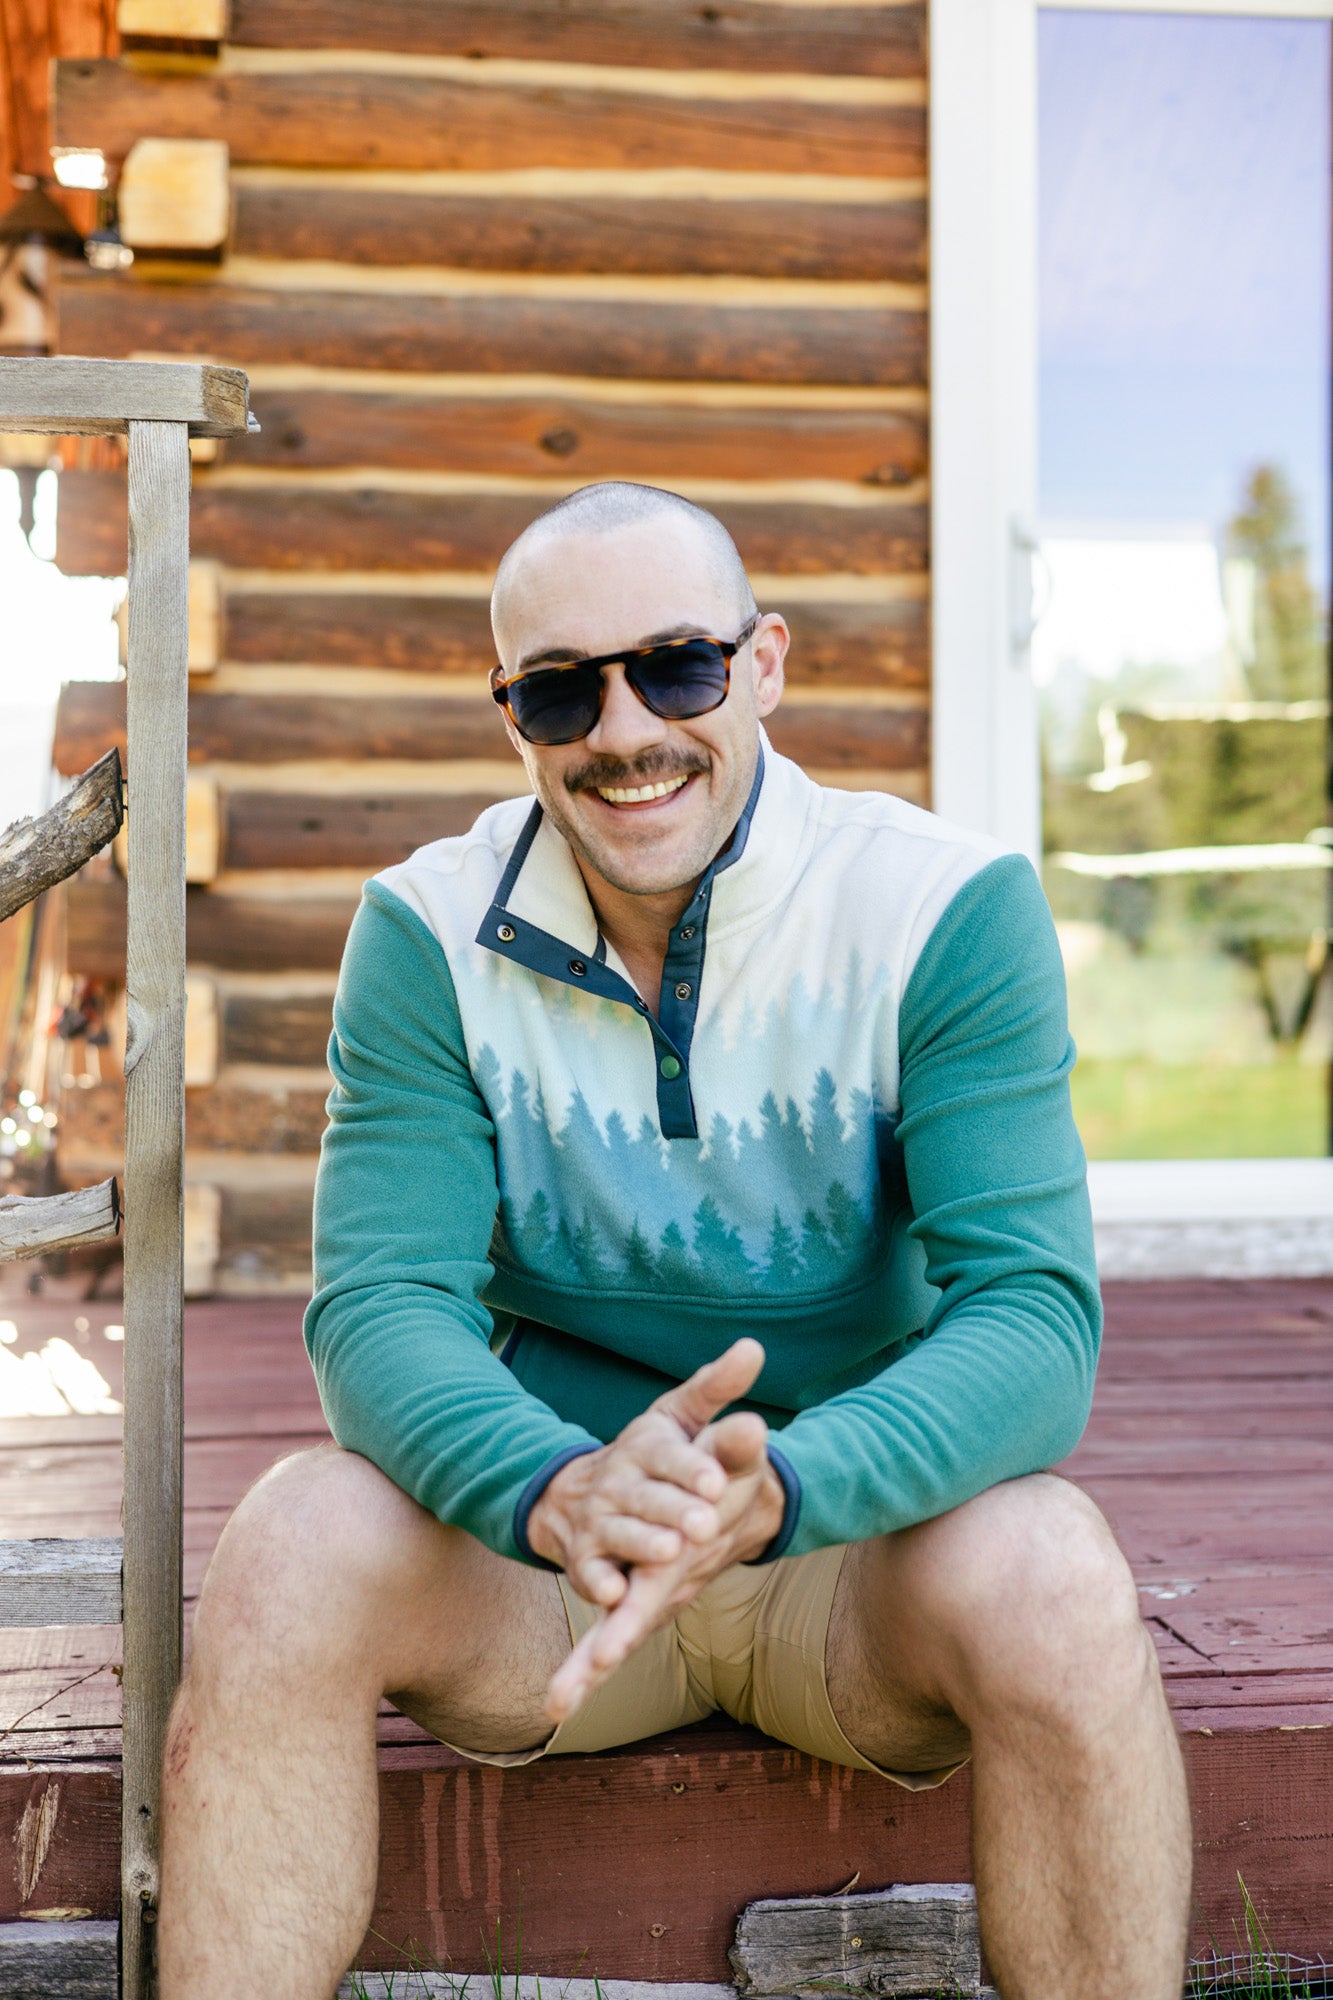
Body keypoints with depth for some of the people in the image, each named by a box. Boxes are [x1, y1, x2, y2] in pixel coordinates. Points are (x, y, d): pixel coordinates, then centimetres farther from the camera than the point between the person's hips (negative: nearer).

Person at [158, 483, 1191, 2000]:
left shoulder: (945, 908, -11)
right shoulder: (429, 935, -5)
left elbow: (1033, 1311, -19)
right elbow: (381, 1304, -14)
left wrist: (777, 1489, -39)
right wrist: (562, 1491, -36)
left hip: (867, 1539, -1)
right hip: (533, 1573, 1)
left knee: (1050, 1582, -33)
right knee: (292, 1545, -27)